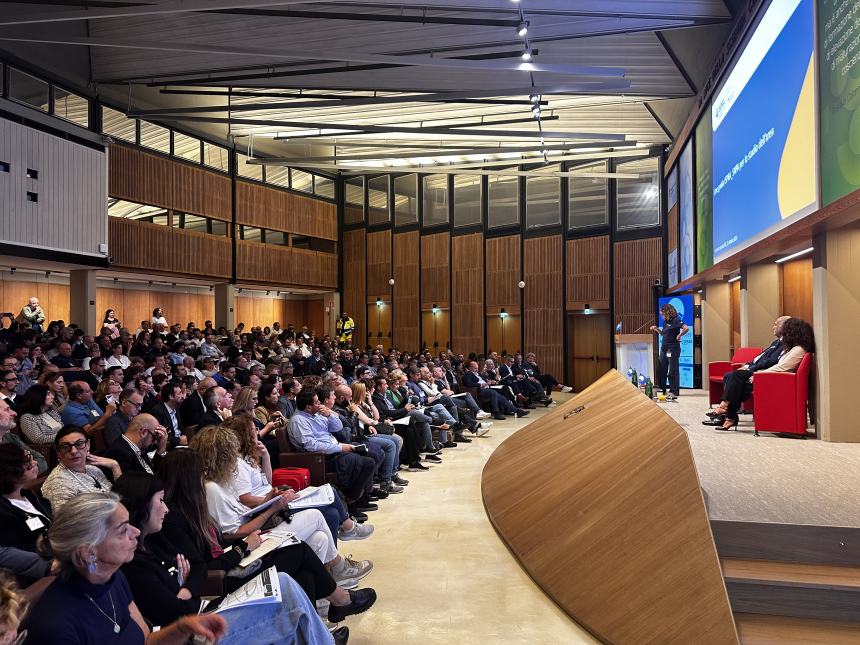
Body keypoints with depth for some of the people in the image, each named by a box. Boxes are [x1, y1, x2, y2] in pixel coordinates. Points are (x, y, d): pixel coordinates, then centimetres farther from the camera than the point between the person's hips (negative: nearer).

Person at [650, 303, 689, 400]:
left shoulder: (675, 320, -11)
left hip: (673, 349, -9)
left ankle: (674, 392, 2)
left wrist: (679, 336, -14)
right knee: (661, 369, 11)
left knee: (672, 371, -4)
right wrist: (656, 329, 10)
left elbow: (686, 328, -24)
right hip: (664, 348, 9)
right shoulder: (665, 322, 14)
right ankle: (662, 389, 22)